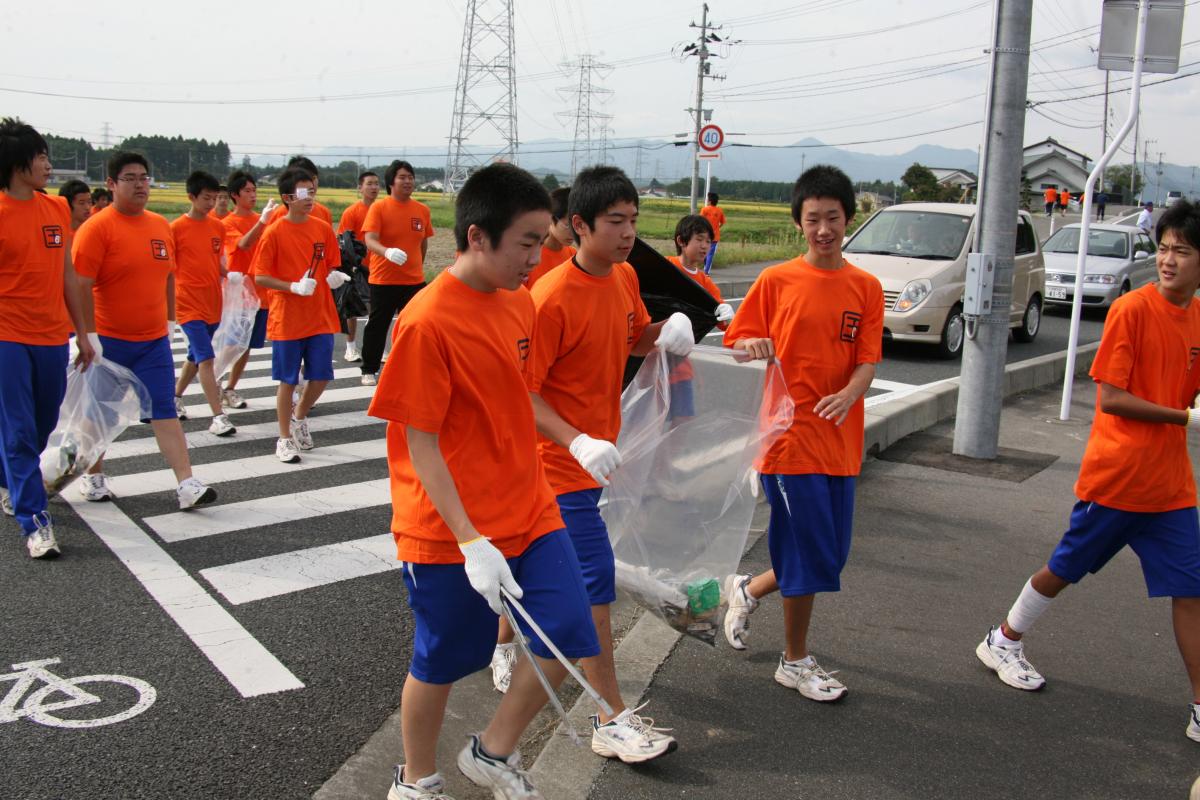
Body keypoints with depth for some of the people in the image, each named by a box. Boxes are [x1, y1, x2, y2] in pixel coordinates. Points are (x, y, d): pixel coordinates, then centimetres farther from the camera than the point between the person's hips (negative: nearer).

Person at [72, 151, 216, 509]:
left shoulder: (161, 225, 7)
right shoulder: (97, 228, -12)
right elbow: (81, 285, -16)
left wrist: (170, 321, 16)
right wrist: (88, 336, -19)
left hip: (154, 339, 4)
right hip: (108, 341, -4)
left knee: (165, 409, -1)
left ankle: (187, 485, -6)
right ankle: (93, 476, 30)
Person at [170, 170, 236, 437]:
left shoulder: (218, 227, 8)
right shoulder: (176, 228, -7)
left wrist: (230, 274, -2)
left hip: (213, 303, 6)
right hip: (189, 304, -6)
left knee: (196, 357, 19)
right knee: (206, 358, -13)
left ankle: (176, 397, 40)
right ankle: (218, 417, -14)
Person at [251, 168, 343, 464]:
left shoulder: (323, 229, 3)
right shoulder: (274, 232, -9)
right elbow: (260, 277, -8)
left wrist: (335, 276, -10)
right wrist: (294, 286, -21)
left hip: (321, 316, 4)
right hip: (287, 320, -4)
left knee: (320, 376, 6)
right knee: (288, 381, 4)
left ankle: (299, 417, 34)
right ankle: (285, 438, 17)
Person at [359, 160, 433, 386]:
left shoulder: (422, 210, 4)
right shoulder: (379, 207, -8)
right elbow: (370, 240, -18)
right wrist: (388, 252, -37)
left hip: (414, 280, 3)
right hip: (383, 280, -3)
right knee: (377, 326, 6)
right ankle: (369, 370, 20)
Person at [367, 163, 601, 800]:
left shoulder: (519, 304, 5)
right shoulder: (427, 321, -19)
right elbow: (419, 443, -18)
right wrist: (470, 540, -21)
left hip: (529, 510, 7)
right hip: (451, 532, -7)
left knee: (568, 638, 1)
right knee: (440, 663, 10)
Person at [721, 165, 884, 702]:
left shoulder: (866, 288, 6)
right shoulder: (776, 281, -3)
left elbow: (868, 359, -1)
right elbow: (735, 343, 1)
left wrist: (849, 394, -22)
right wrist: (750, 347, -22)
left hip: (841, 440, 5)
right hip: (790, 435, -4)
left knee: (829, 555, 11)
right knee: (809, 555, -1)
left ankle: (747, 590, 37)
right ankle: (795, 663, 18)